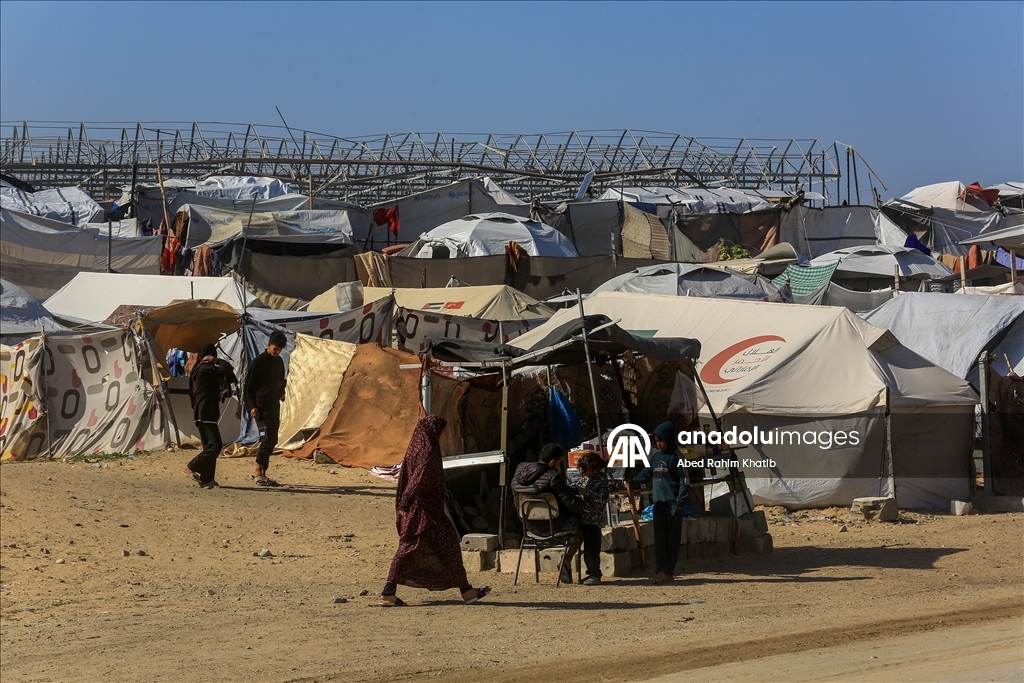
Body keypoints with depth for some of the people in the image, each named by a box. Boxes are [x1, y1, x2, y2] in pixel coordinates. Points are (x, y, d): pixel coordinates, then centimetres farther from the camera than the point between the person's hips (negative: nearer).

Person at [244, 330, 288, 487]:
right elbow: (248, 385, -7)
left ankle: (263, 474, 13)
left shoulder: (279, 361, 13)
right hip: (261, 407, -8)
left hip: (274, 406, 8)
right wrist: (251, 406, -15)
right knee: (266, 439, -15)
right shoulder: (259, 361, -8)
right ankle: (258, 473, -8)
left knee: (272, 441, 7)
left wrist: (281, 391, 3)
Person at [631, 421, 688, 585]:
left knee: (673, 538, 1)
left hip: (672, 504, -6)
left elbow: (683, 480, -10)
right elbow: (647, 473, 26)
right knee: (659, 538, -3)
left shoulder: (675, 457, -7)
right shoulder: (656, 456, 12)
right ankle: (661, 571, -8)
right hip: (659, 503, 6)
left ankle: (669, 571, 5)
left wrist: (679, 502, -15)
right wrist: (633, 480, 21)